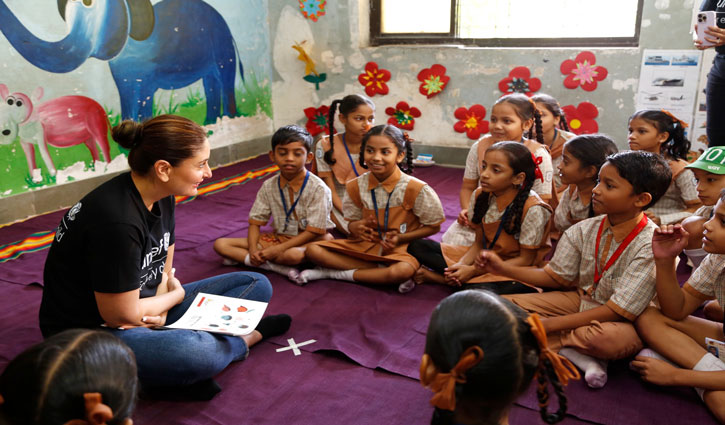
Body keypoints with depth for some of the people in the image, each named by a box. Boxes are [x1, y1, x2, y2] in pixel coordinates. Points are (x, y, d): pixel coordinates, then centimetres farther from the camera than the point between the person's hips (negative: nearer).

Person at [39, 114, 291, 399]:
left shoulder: (161, 197, -2)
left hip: (142, 311, 9)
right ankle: (245, 337, -6)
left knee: (257, 283, 3)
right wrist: (176, 295, -5)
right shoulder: (117, 221, -30)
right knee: (196, 352, -40)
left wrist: (159, 311, -12)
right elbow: (122, 315, -22)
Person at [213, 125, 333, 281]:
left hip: (309, 240, -6)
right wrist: (253, 250, -18)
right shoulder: (268, 186, 1)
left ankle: (241, 258, -19)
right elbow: (255, 222, 2)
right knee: (220, 244, -9)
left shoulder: (318, 188, -15)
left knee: (293, 255, -43)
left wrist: (278, 249, -23)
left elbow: (314, 231, -17)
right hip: (278, 237, 6)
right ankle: (280, 268, -21)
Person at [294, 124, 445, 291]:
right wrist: (355, 227, -17)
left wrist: (400, 238, -18)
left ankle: (333, 273, -18)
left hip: (397, 250, -3)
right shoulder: (356, 186, -2)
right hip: (363, 246, 4)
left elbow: (433, 226, -4)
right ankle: (381, 271, -16)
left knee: (403, 271, -40)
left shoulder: (416, 189, -14)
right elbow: (353, 222, 9)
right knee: (313, 250, -16)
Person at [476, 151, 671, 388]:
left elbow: (617, 311, -25)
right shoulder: (584, 230, -6)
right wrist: (503, 268, -11)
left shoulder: (651, 246, -24)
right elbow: (556, 277, 3)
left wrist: (549, 325, -26)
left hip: (625, 321, -6)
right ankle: (575, 353, -19)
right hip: (581, 300, 6)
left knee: (608, 339, -43)